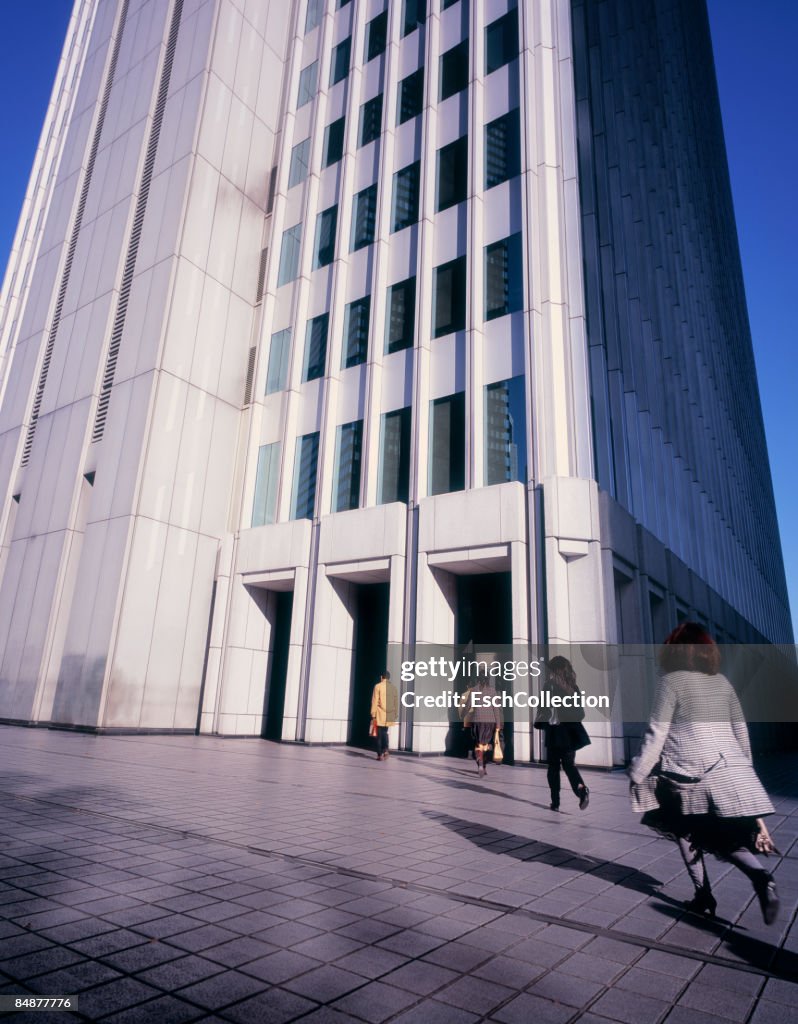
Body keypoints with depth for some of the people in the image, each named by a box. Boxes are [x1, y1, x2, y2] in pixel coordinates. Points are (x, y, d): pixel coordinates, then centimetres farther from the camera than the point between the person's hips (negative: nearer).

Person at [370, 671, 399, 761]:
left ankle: (380, 754, 3)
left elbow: (374, 701, -6)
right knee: (385, 732, 18)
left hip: (380, 715, -4)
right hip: (389, 715, 4)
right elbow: (396, 702, 8)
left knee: (380, 734, 4)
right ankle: (385, 750, 0)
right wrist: (396, 715, 15)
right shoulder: (393, 687, 7)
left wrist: (373, 714, -2)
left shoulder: (378, 686, -4)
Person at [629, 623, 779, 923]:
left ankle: (703, 896, 13)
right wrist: (745, 769, 26)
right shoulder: (722, 681, 11)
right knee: (722, 836, 12)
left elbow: (657, 734, -9)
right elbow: (741, 731, 15)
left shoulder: (671, 681, -7)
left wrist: (637, 774, -3)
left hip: (689, 773, -5)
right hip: (729, 772, 5)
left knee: (686, 832, 15)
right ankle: (760, 875, -12)